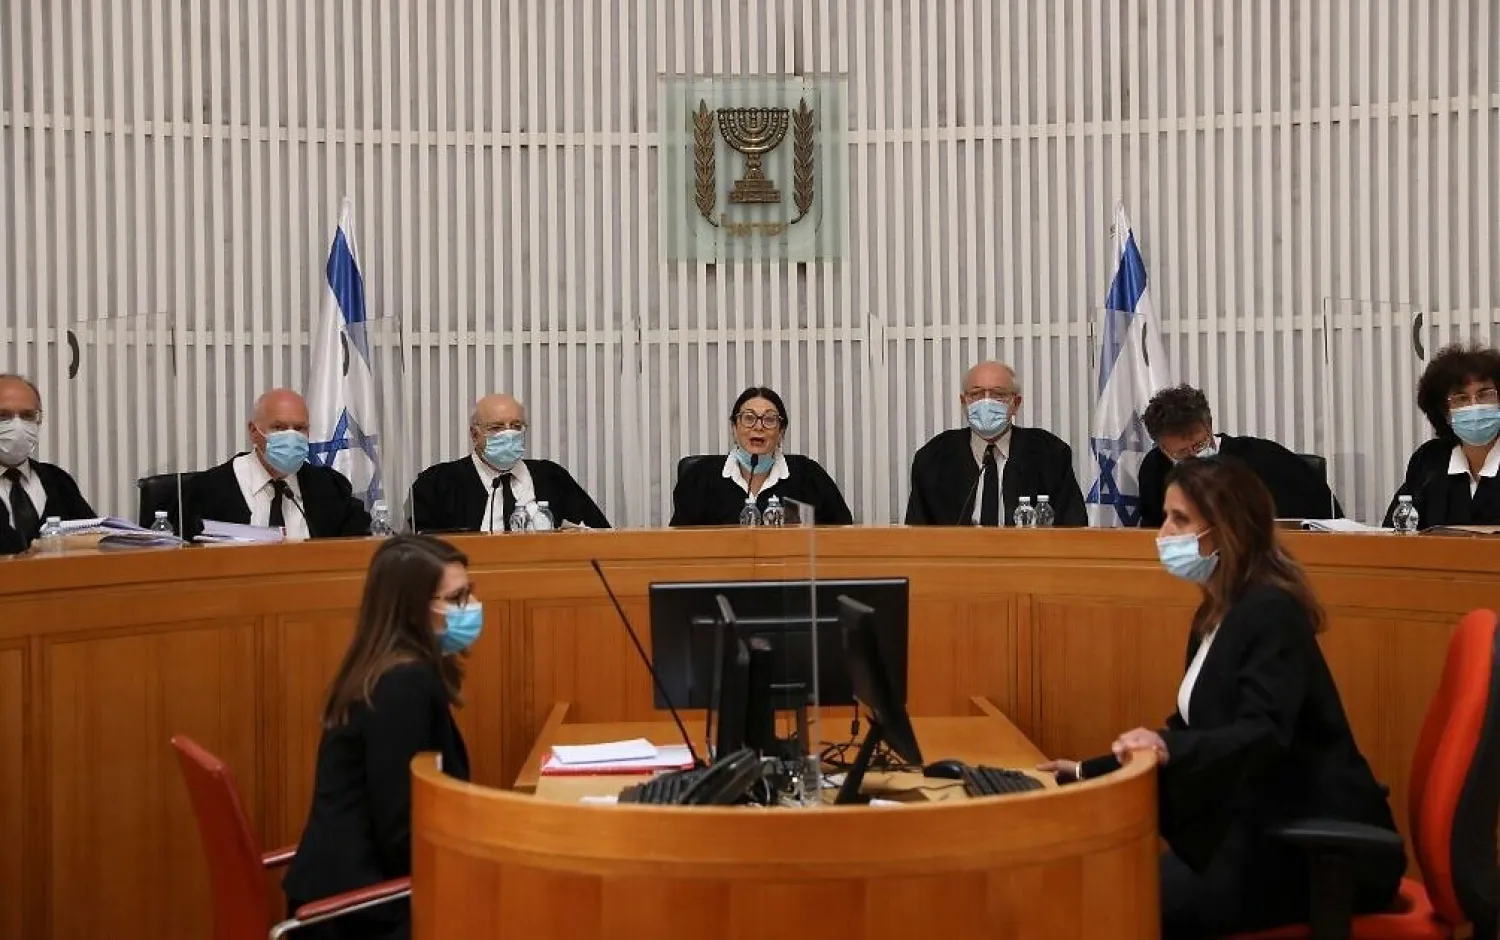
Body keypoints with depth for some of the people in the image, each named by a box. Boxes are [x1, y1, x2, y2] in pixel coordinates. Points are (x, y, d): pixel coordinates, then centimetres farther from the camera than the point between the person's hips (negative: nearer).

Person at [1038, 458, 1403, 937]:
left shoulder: (1271, 611, -17)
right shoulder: (1216, 614, 12)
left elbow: (1264, 735, -30)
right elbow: (1194, 727, 17)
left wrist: (1169, 748, -46)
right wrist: (1092, 771, 13)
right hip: (1261, 828, 9)